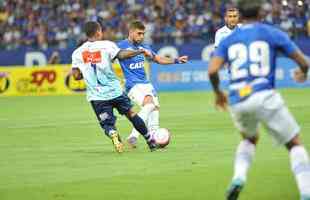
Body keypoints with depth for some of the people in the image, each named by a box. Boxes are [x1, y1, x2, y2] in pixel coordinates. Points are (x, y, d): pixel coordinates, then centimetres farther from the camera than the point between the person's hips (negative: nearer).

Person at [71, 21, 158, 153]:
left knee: (107, 124, 7)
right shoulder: (106, 45, -5)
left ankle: (113, 134, -27)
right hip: (114, 91, -1)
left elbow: (76, 76, -1)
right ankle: (150, 141, 24)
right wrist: (141, 51, -14)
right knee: (131, 114, 17)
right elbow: (121, 54, -22)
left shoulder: (77, 53, 4)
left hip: (96, 96, 1)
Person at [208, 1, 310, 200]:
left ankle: (239, 177, 7)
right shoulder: (273, 33, 9)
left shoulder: (228, 40, 15)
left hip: (237, 101, 4)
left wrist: (218, 92, 19)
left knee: (250, 138, 32)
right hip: (264, 97, -4)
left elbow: (212, 70, 0)